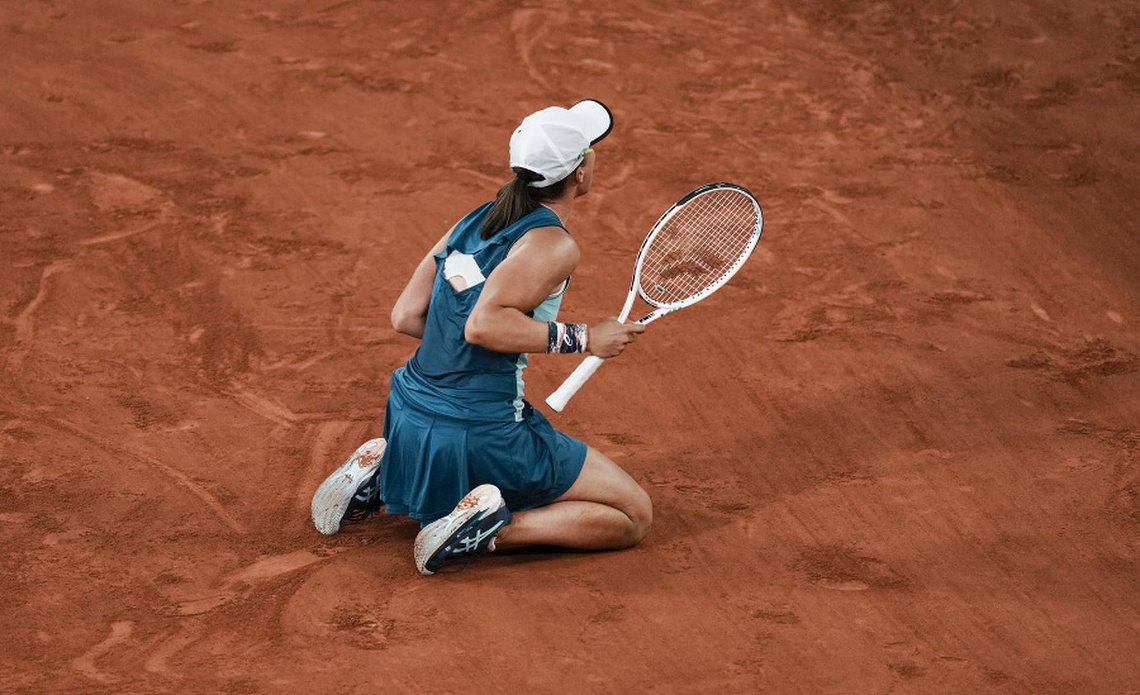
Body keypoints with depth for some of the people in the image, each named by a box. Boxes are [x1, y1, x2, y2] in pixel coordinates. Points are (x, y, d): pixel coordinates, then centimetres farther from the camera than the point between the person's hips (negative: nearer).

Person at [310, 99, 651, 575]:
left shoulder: (478, 220, 9)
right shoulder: (554, 245, -14)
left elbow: (405, 316, 8)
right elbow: (484, 323, -27)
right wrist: (581, 339, -19)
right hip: (478, 436, -8)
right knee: (634, 516, 1)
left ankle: (382, 471, 16)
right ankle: (490, 530, -14)